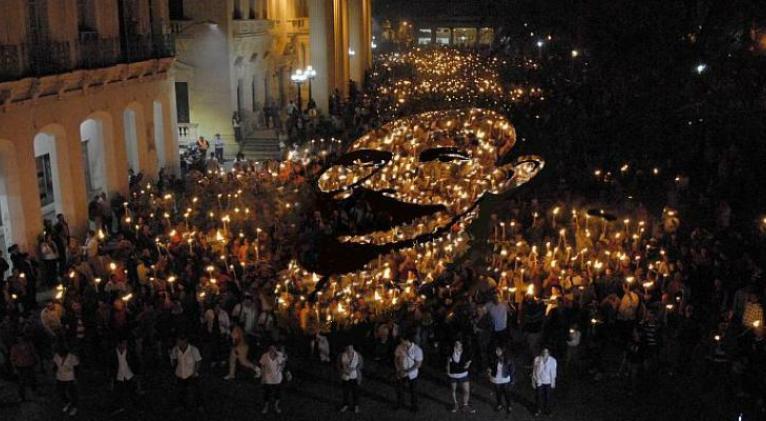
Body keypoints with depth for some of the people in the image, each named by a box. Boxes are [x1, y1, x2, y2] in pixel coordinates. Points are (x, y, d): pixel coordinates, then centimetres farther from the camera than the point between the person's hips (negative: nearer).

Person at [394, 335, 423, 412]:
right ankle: (399, 403, 47)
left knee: (413, 391, 17)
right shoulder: (400, 347, -16)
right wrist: (398, 370, -15)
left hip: (412, 375, -3)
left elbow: (418, 364, -21)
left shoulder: (417, 350, -26)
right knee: (399, 389, 21)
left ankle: (414, 406, 41)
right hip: (400, 374, 3)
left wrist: (406, 371, -22)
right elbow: (396, 359, -4)